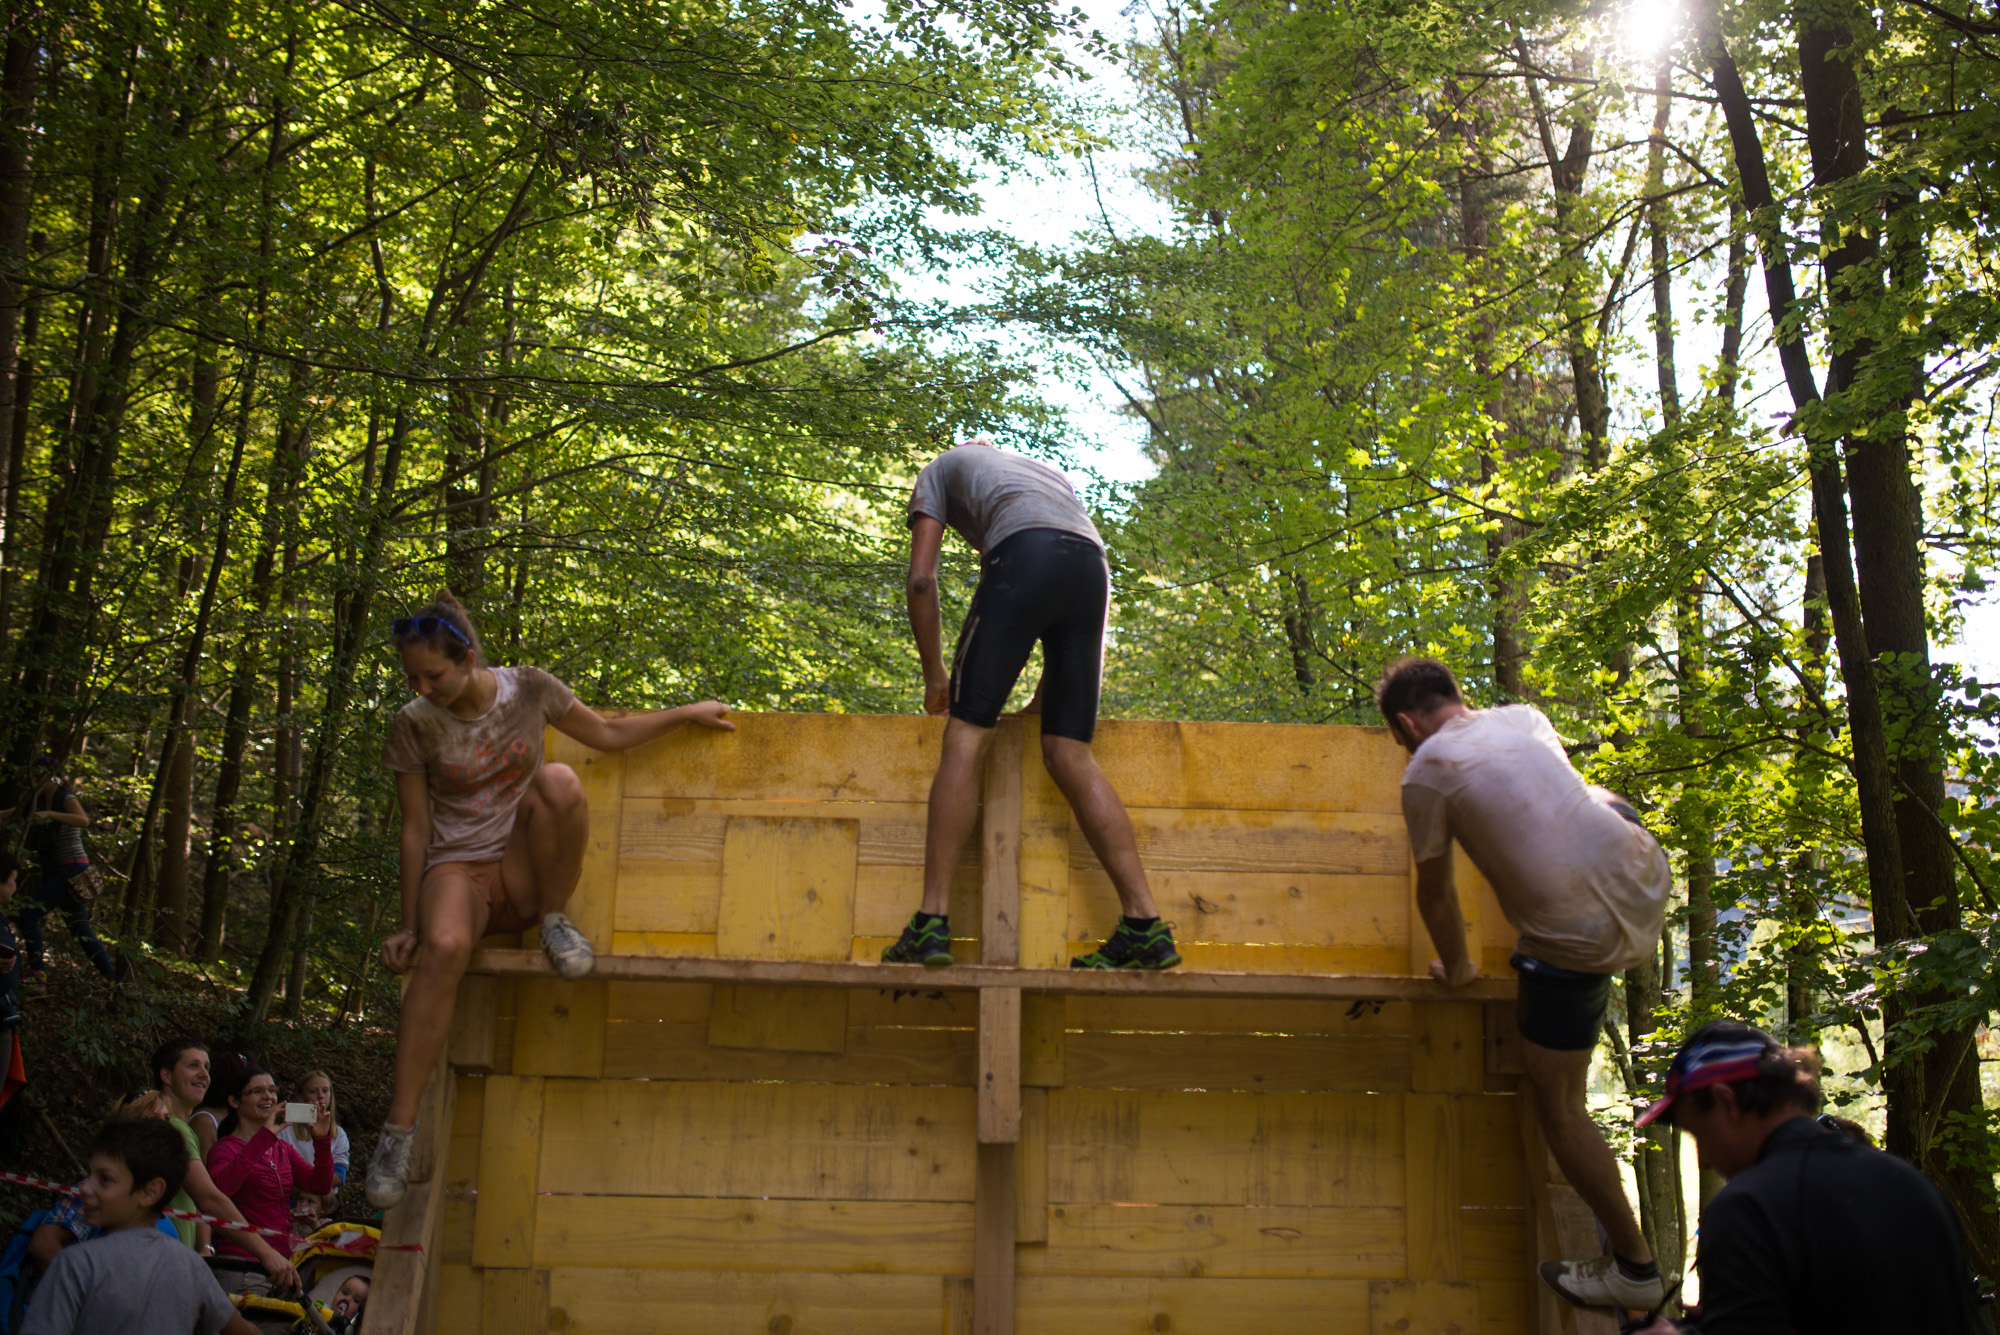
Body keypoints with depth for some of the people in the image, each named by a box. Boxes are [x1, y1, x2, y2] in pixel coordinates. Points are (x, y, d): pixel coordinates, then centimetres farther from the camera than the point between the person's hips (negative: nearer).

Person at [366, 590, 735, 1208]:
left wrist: (688, 712, 11)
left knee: (560, 782, -32)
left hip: (525, 870, 1)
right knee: (444, 948, -37)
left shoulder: (528, 689, -3)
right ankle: (399, 1124, -30)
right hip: (459, 869, -1)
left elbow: (607, 733, 12)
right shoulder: (414, 727, -5)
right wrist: (409, 925, 1)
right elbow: (416, 830, 0)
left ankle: (552, 919, -11)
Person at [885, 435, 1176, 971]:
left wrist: (934, 675, 23)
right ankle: (1145, 927, -4)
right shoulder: (1048, 472, 43)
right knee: (1069, 754, 4)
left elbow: (921, 579, 15)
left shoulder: (939, 470, 30)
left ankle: (931, 924, -10)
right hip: (1094, 568, 5)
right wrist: (1046, 691, 35)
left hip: (1027, 556, -5)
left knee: (966, 737, -4)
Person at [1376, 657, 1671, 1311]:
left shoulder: (1425, 774, -6)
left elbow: (1435, 895, 6)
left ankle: (1634, 1267, 17)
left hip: (1580, 938, -6)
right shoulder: (1523, 716, 10)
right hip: (1647, 881, 7)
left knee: (1555, 1103, 10)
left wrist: (1456, 969, 23)